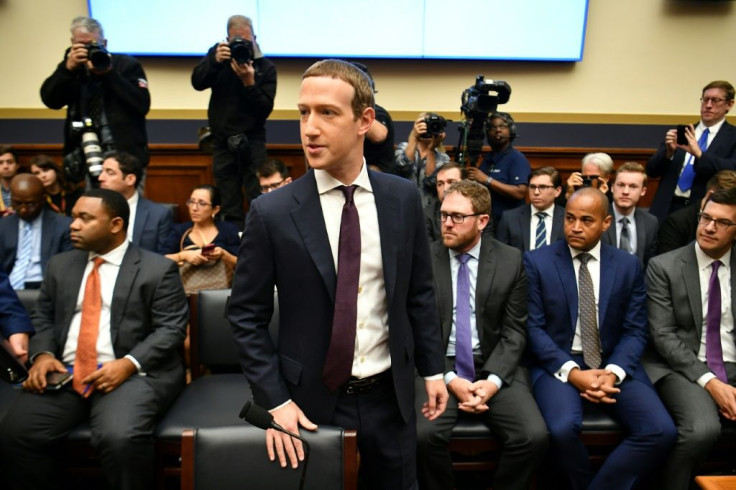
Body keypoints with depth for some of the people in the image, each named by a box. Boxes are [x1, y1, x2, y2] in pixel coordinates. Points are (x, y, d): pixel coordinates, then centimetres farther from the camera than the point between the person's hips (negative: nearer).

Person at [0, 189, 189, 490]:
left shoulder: (158, 269, 1)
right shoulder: (61, 265, 18)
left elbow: (171, 329, -5)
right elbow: (43, 317, 18)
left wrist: (129, 364, -19)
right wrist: (42, 354, -3)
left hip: (131, 374, -4)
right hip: (62, 373, 5)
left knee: (121, 438, -30)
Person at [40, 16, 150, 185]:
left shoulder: (127, 64, 0)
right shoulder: (72, 68, 12)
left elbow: (142, 105, -12)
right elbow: (50, 100, -2)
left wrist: (109, 73, -16)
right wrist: (68, 68, -14)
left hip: (127, 161, -4)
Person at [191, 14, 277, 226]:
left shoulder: (266, 67, -2)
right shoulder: (219, 53, 5)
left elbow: (265, 109, -9)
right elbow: (197, 82, -8)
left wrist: (249, 82, -22)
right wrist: (215, 61, -23)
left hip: (252, 141, -2)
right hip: (222, 141, 2)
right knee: (229, 206, 4)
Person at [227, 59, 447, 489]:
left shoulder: (403, 198, -4)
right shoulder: (273, 212, -12)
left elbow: (420, 292, 5)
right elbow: (247, 316, -6)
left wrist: (433, 369, 7)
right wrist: (274, 400, -10)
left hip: (390, 396, 2)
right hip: (312, 401, -2)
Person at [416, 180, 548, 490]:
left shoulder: (511, 261, 3)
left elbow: (514, 331, 1)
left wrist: (493, 380, -14)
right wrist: (449, 379, -14)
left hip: (495, 367, 1)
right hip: (438, 367, -1)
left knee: (534, 436, -20)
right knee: (423, 435, -27)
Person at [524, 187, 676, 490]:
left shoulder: (629, 266, 7)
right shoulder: (536, 262, 0)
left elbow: (635, 331, 4)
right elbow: (533, 328, -5)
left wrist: (613, 372, -15)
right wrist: (571, 372, -17)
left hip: (614, 364, 3)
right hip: (558, 364, -2)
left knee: (661, 431, -20)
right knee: (563, 429, -30)